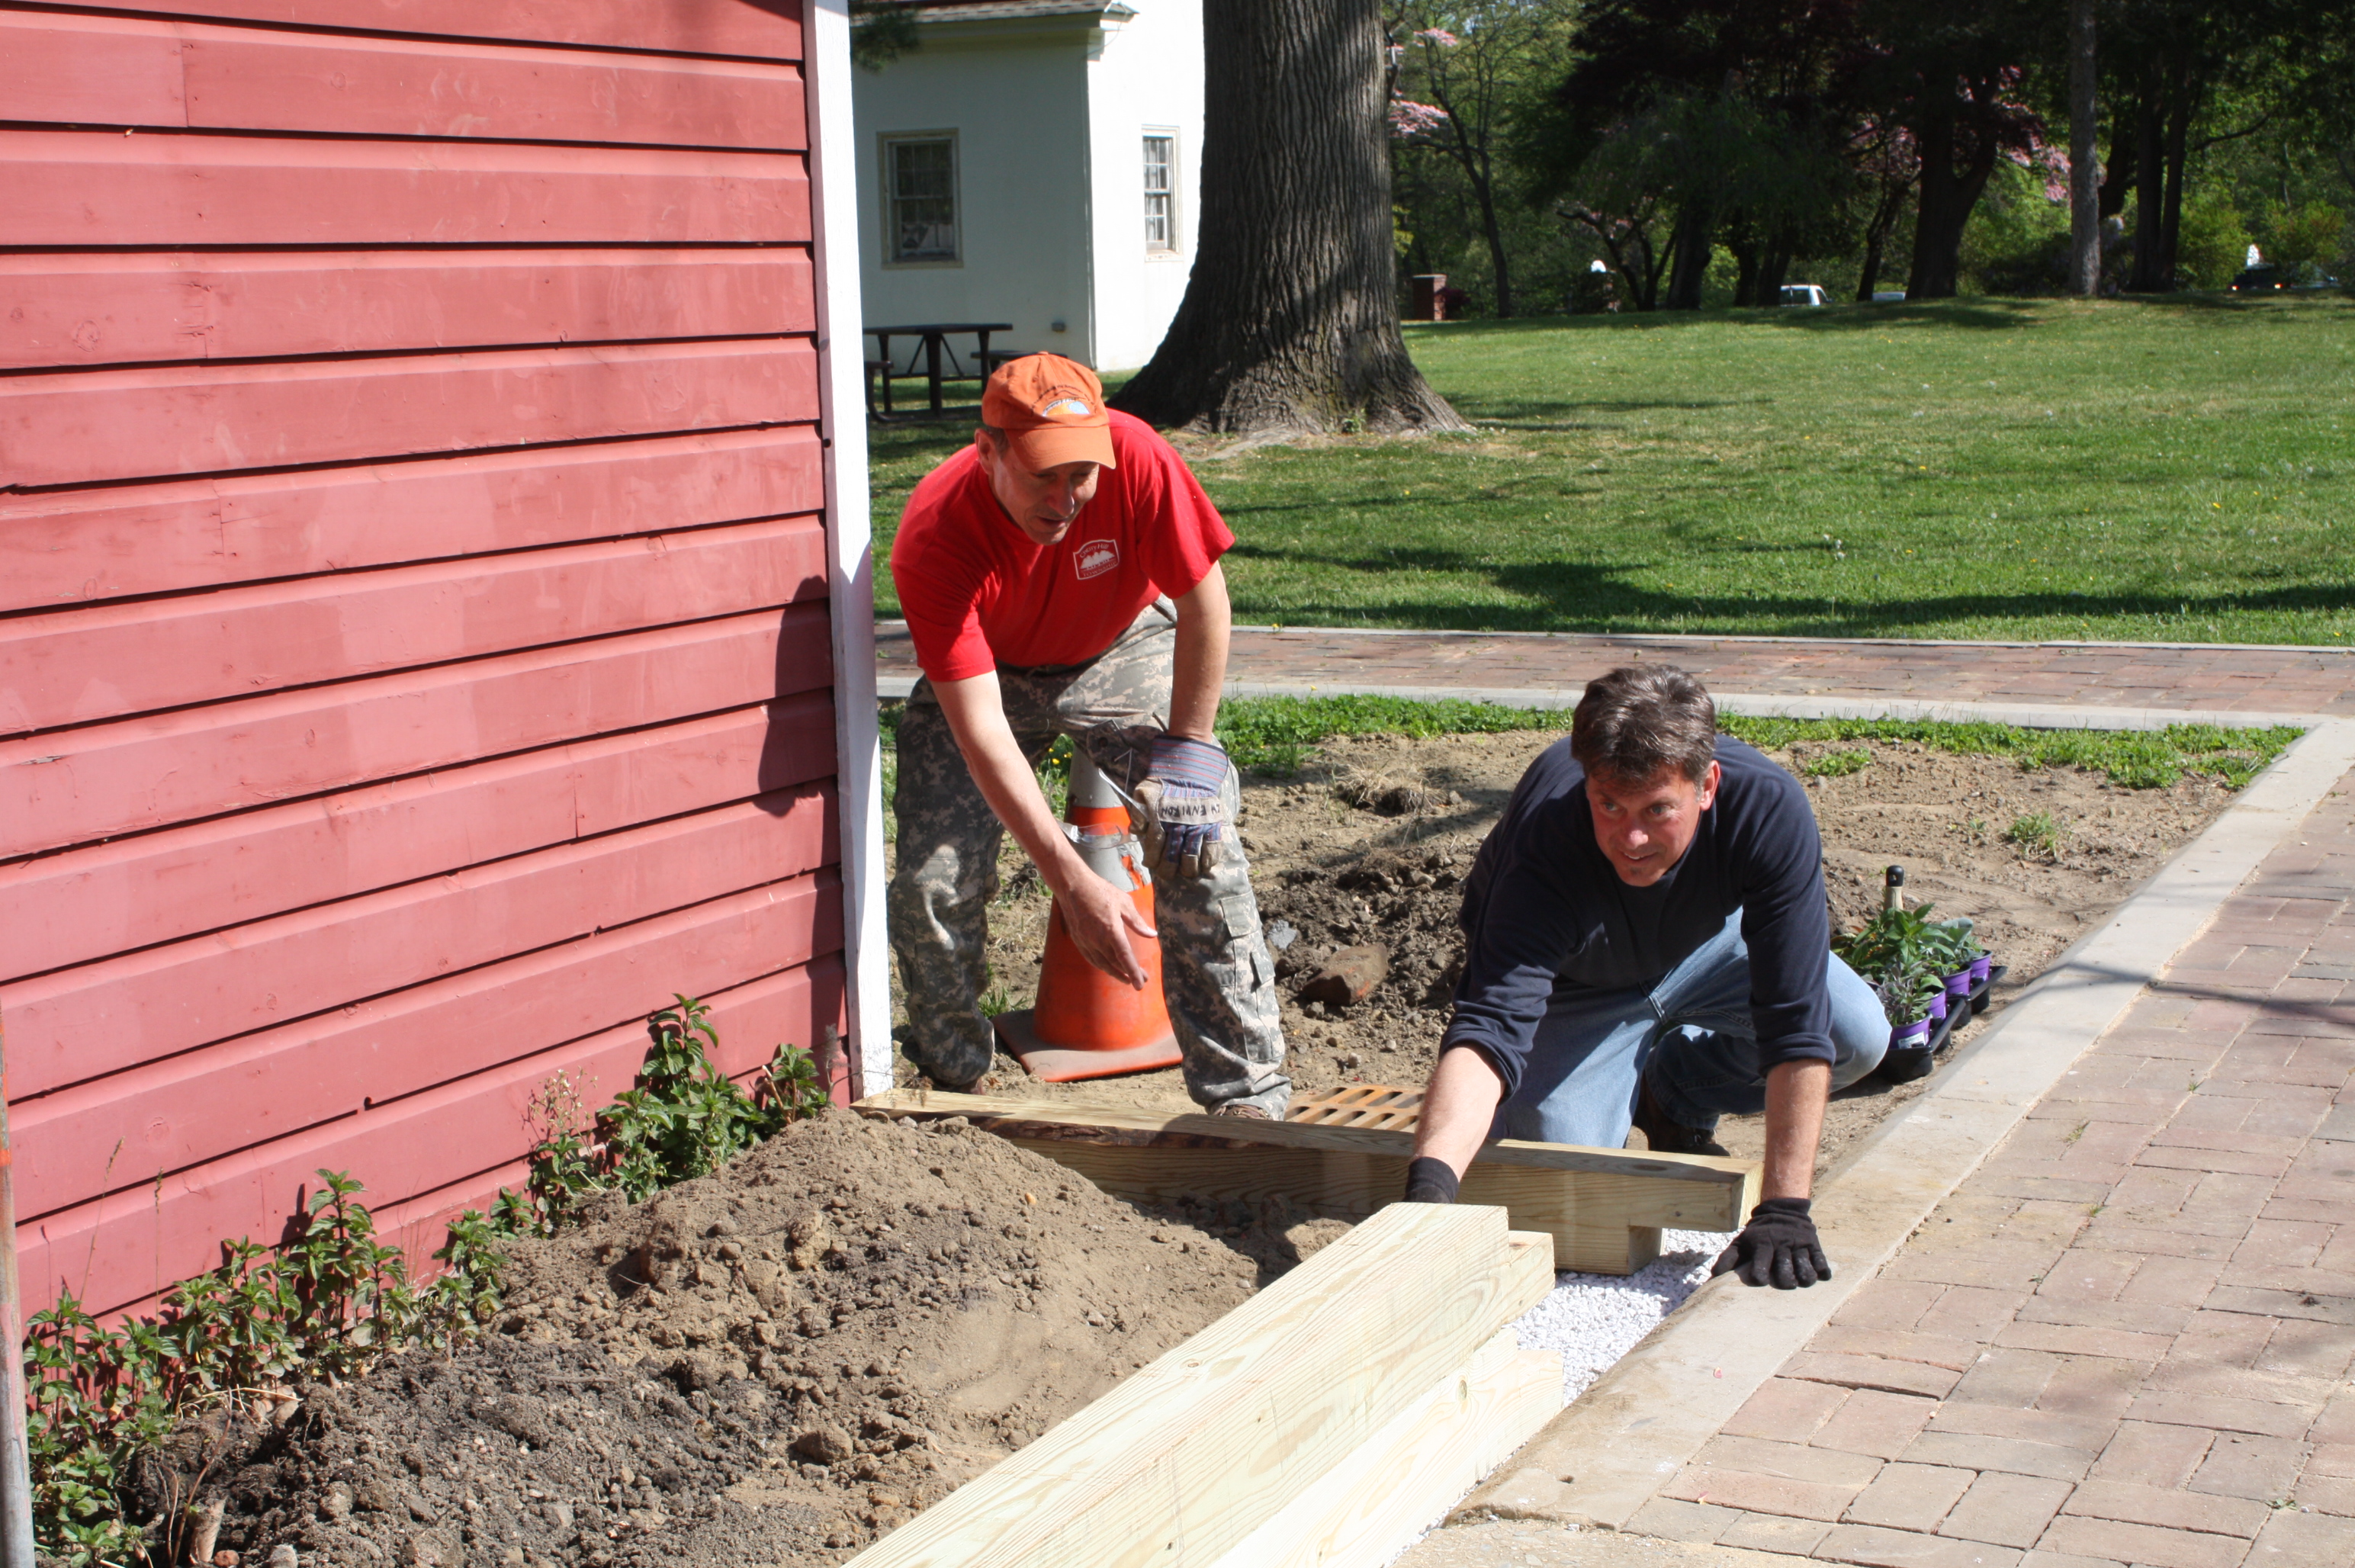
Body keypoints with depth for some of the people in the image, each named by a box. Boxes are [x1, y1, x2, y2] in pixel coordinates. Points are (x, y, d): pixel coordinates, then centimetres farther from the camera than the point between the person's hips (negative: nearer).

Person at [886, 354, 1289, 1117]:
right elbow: (979, 730, -38)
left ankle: (1248, 1094, -8)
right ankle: (953, 1079, 12)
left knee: (1198, 842, -17)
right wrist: (1074, 885, -44)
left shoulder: (1134, 456, -34)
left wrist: (1187, 749, -17)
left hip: (1124, 650, 1)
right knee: (932, 877, -13)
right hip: (986, 671, 0)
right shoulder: (933, 539, -35)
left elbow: (1203, 598, -18)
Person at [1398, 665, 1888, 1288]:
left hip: (1707, 944, 2)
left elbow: (1797, 1021, -39)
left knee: (1857, 1033, -20)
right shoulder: (1543, 849, -41)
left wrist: (1784, 1210, -44)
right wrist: (1431, 1175, -70)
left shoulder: (1770, 809, -37)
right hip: (1576, 986, -2)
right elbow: (1490, 1027, -51)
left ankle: (1676, 1093, 8)